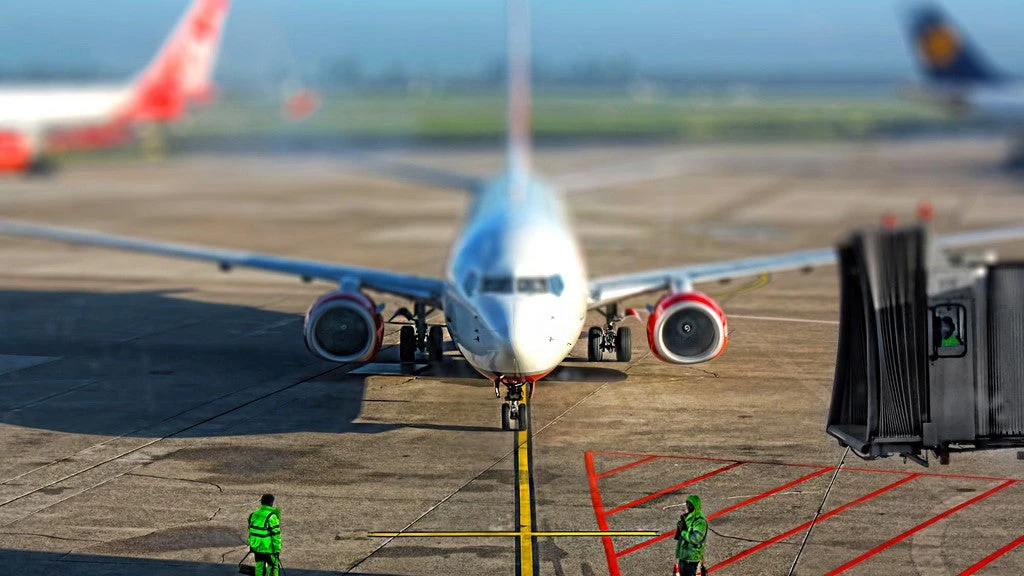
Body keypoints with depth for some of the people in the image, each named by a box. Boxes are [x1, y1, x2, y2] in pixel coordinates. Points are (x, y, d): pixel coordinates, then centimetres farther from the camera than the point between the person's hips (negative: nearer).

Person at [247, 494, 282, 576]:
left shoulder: (254, 514, 5)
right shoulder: (272, 517, -17)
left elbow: (250, 531, 14)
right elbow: (276, 535, -16)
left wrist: (251, 545, 23)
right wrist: (277, 550, -10)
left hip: (256, 547, 6)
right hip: (268, 548, -6)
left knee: (259, 566, 14)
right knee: (273, 567, 5)